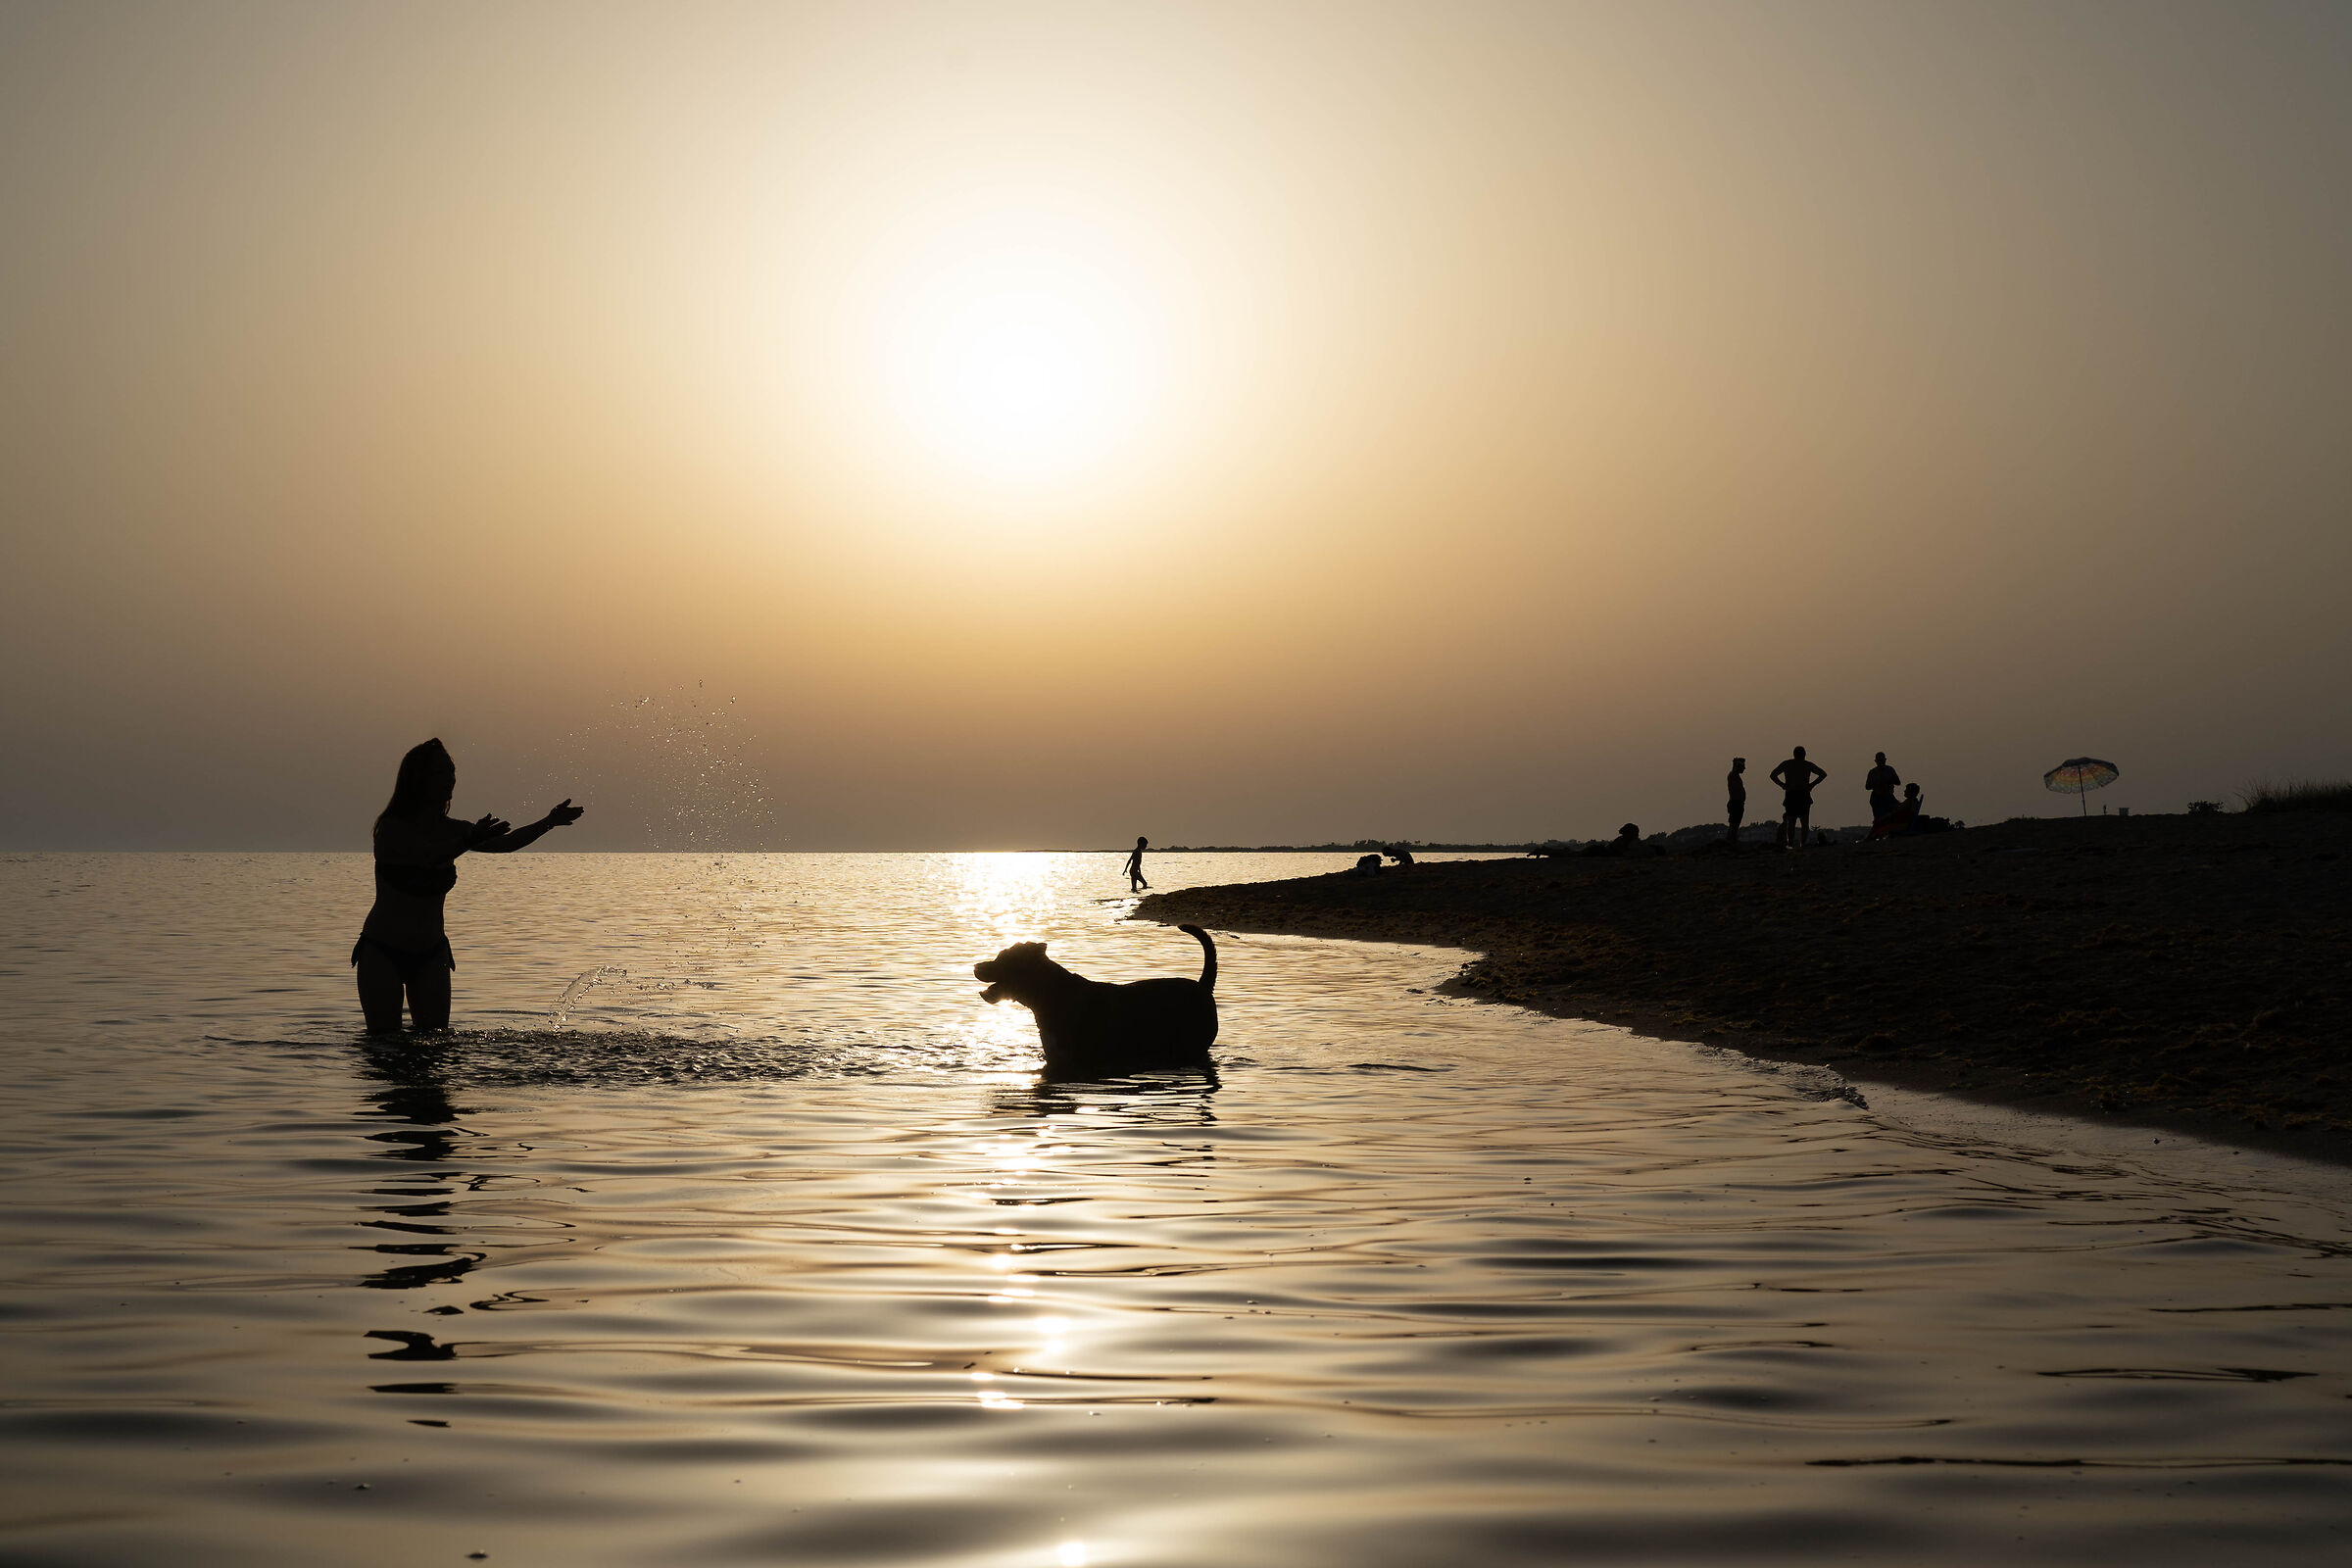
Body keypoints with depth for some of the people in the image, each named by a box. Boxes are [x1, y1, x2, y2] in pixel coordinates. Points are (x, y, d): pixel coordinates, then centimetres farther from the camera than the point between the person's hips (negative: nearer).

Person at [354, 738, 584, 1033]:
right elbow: (426, 856, -31)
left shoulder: (451, 830, 4)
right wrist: (469, 840, -46)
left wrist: (548, 822, -15)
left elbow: (504, 843, -2)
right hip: (382, 953, -5)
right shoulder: (391, 826, -13)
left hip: (430, 954, 5)